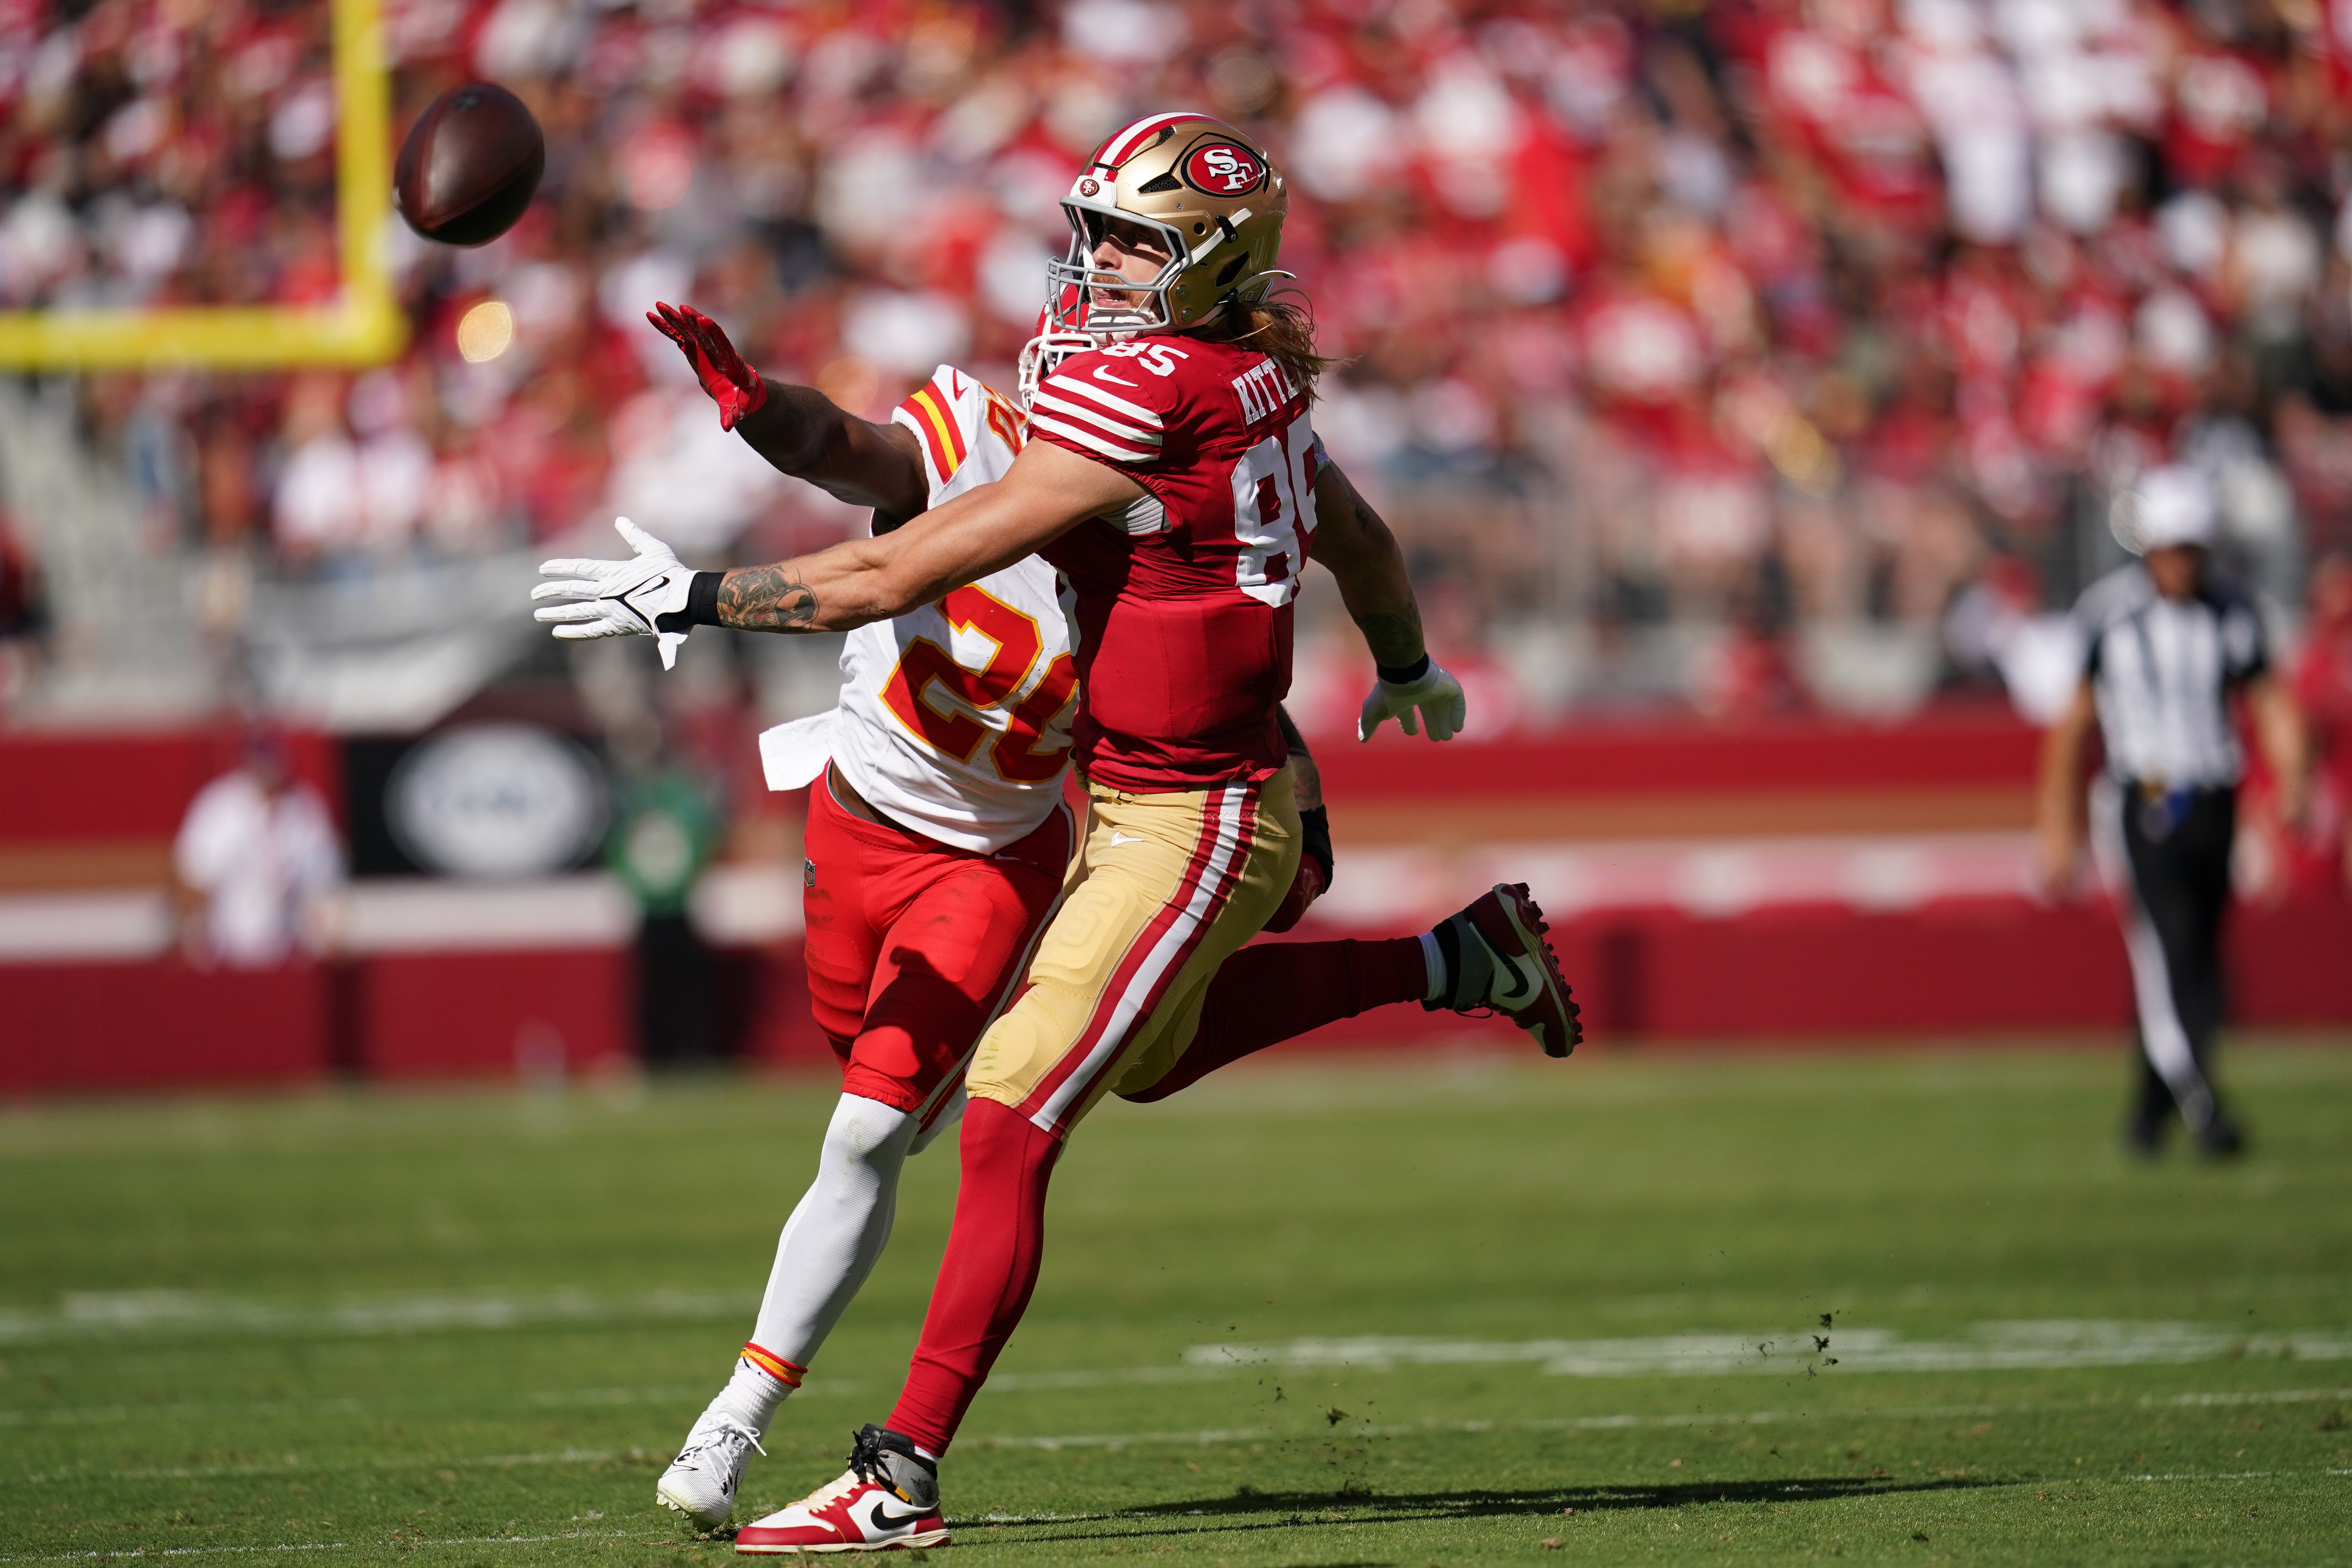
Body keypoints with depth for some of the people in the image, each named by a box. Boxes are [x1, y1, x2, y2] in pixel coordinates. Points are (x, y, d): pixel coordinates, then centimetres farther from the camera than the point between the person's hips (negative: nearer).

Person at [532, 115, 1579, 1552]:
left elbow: (899, 579, -22)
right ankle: (1457, 961, 37)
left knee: (1011, 1129, -10)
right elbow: (1362, 539, 22)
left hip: (1187, 826, -10)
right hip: (1138, 801, 10)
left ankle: (901, 1478, -8)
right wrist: (1410, 673, 43)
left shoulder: (1143, 397, -24)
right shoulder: (1248, 377, 3)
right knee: (1149, 1052, 34)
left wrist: (687, 599, -14)